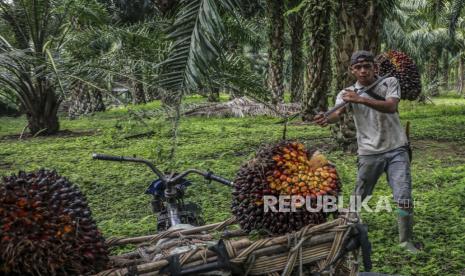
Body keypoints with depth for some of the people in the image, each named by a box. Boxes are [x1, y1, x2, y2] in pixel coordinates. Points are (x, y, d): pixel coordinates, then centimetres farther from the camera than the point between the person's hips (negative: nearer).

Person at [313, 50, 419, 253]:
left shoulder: (390, 83, -1)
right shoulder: (347, 93, -1)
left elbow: (391, 107, -21)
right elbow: (338, 113, -22)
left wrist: (360, 99, -32)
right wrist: (326, 119, -46)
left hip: (396, 150, 0)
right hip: (369, 153, 0)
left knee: (404, 197, -4)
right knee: (358, 198, 8)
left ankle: (406, 240, 14)